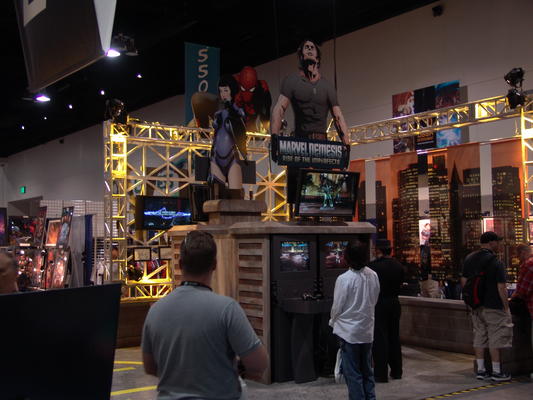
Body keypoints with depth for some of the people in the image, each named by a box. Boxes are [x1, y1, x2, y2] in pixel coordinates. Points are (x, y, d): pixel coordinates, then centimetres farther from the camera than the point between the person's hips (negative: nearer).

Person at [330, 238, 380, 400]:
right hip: (368, 330, 5)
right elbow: (374, 301, 5)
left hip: (349, 331, -5)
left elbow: (337, 307, -11)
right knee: (367, 372, 17)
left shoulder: (344, 279, -19)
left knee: (353, 374, 5)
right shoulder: (373, 276, -4)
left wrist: (333, 322, 8)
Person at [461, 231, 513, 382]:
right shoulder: (495, 262, -15)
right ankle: (496, 372, 7)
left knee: (479, 337, 11)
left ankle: (480, 370, 15)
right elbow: (501, 287, -16)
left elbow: (463, 280, 12)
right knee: (496, 338, 1)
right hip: (493, 307, -7)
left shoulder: (469, 258, 7)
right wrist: (506, 307, -8)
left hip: (476, 306, 7)